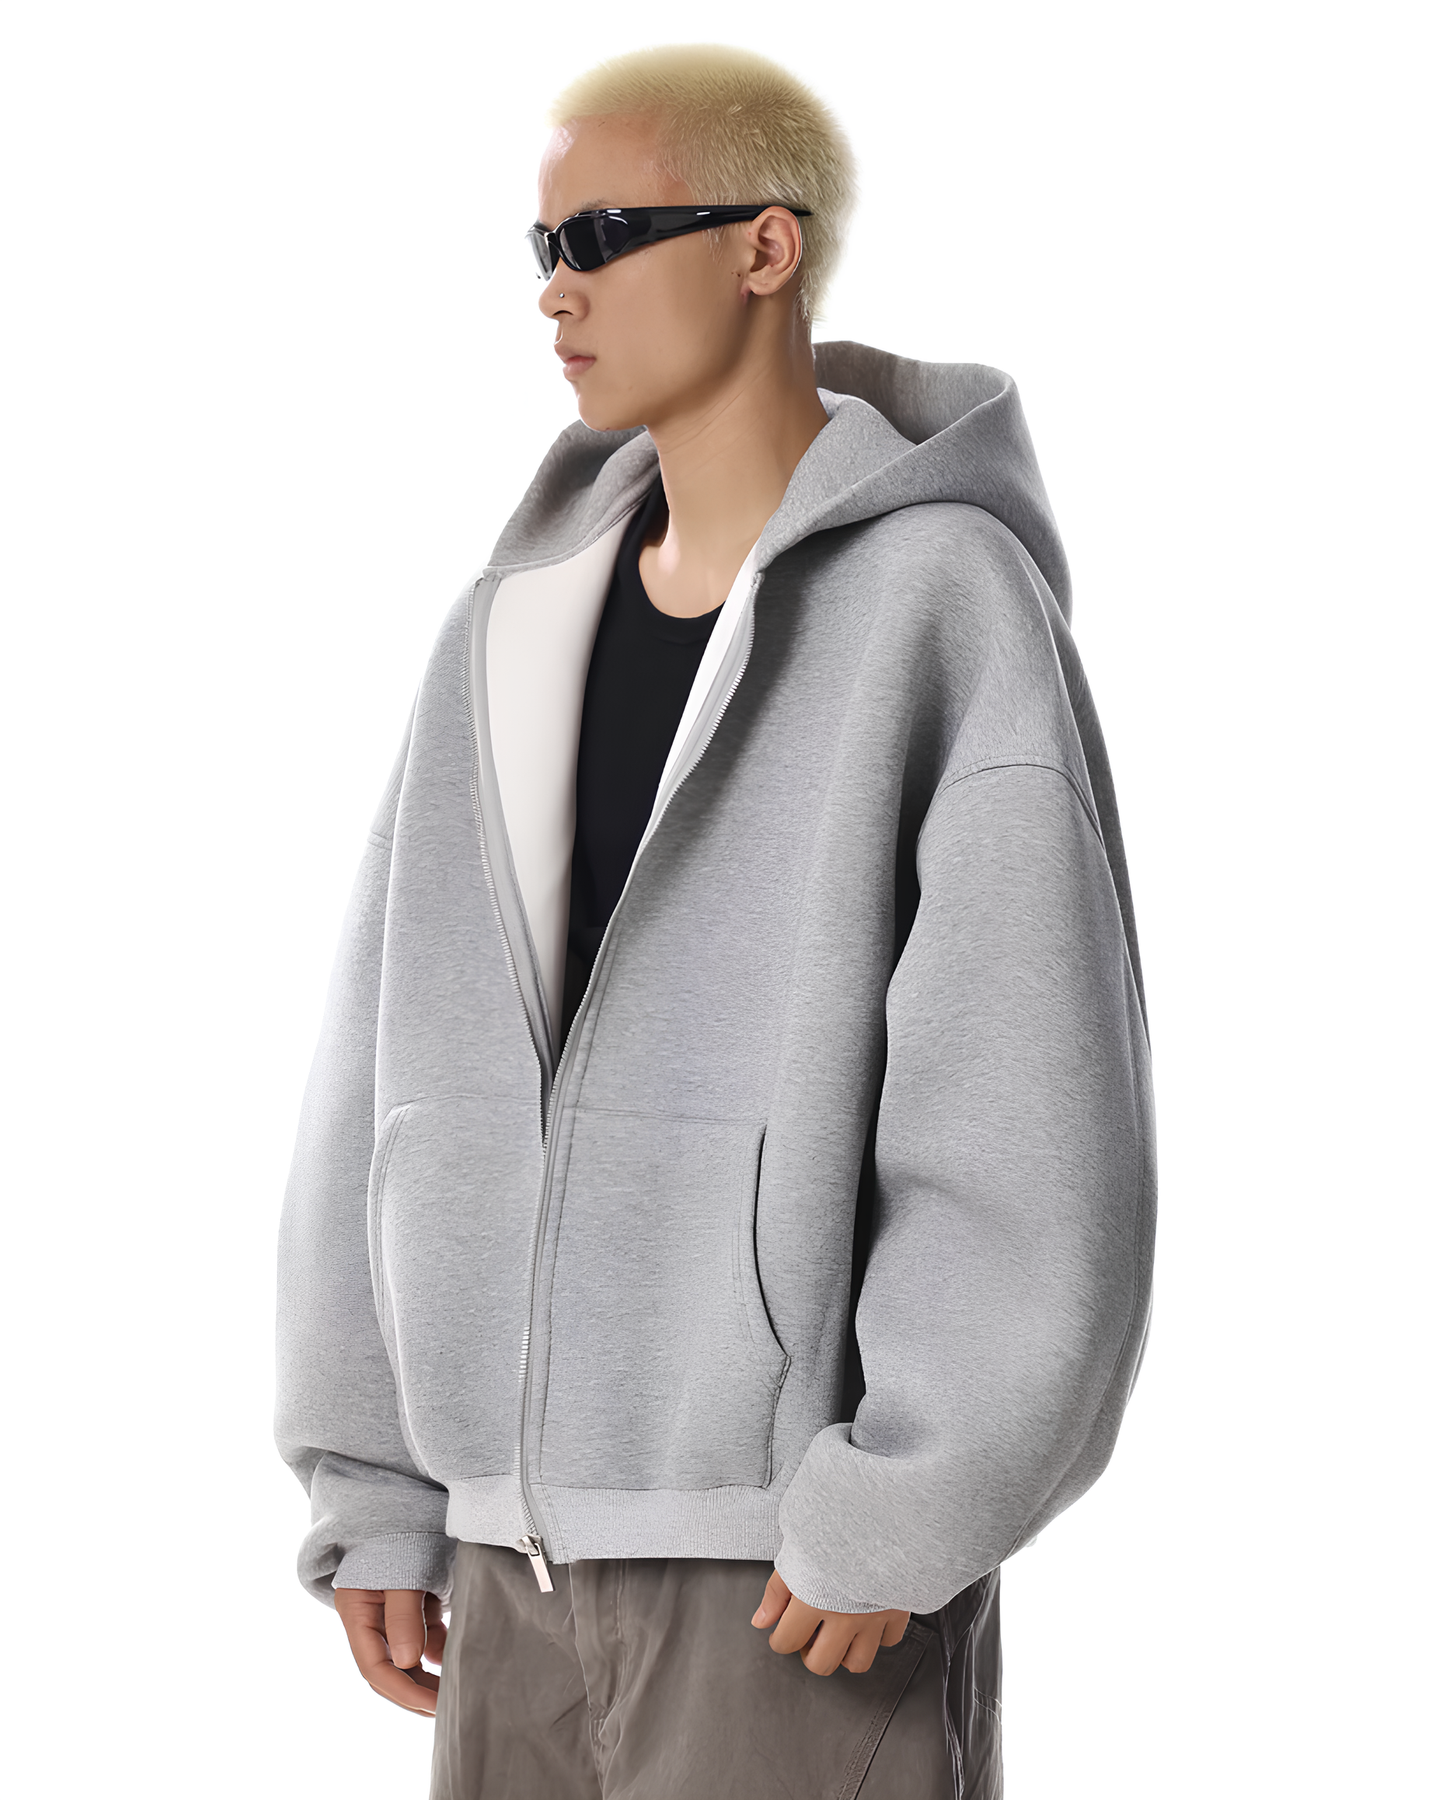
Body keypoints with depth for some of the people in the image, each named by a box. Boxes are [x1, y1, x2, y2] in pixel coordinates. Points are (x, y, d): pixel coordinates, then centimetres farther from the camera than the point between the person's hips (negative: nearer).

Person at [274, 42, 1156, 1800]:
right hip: (520, 1548, 6)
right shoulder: (515, 626, 10)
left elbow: (1035, 1122, -12)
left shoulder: (942, 600, -6)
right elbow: (386, 1077, 11)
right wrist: (375, 1491, 7)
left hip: (806, 1579, -6)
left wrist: (904, 1514, -15)